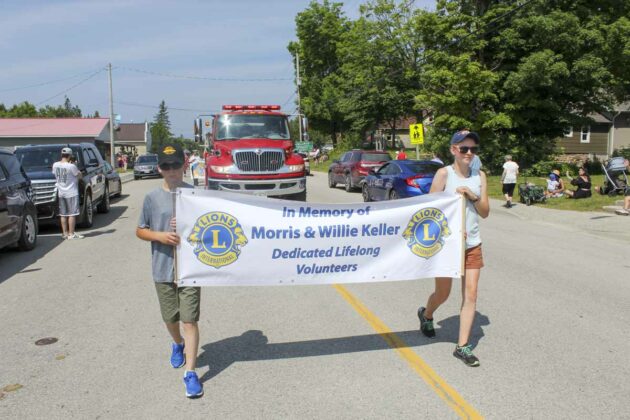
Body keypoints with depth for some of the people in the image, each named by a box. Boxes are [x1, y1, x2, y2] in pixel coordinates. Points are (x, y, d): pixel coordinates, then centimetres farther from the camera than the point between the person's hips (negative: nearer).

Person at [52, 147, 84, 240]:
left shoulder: (55, 165, -1)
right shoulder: (71, 166, -17)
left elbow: (55, 174, 13)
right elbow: (79, 175, -6)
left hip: (60, 193, 6)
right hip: (71, 193, -6)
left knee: (63, 214, 11)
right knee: (72, 214, -1)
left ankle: (65, 233, 16)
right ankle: (71, 234, -1)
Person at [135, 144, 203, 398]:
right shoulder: (152, 198, 1)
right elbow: (140, 231, 7)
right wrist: (160, 236, -12)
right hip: (163, 269, 3)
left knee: (190, 320, -5)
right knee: (170, 318, 18)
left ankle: (190, 373, 1)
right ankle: (178, 344, 49)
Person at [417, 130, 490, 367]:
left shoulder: (480, 176, 5)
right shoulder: (444, 173, -9)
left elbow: (485, 212, 4)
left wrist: (472, 196, -13)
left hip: (472, 245, 4)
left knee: (471, 295, -2)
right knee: (443, 294, 10)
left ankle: (462, 346, 8)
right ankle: (426, 315, 43)